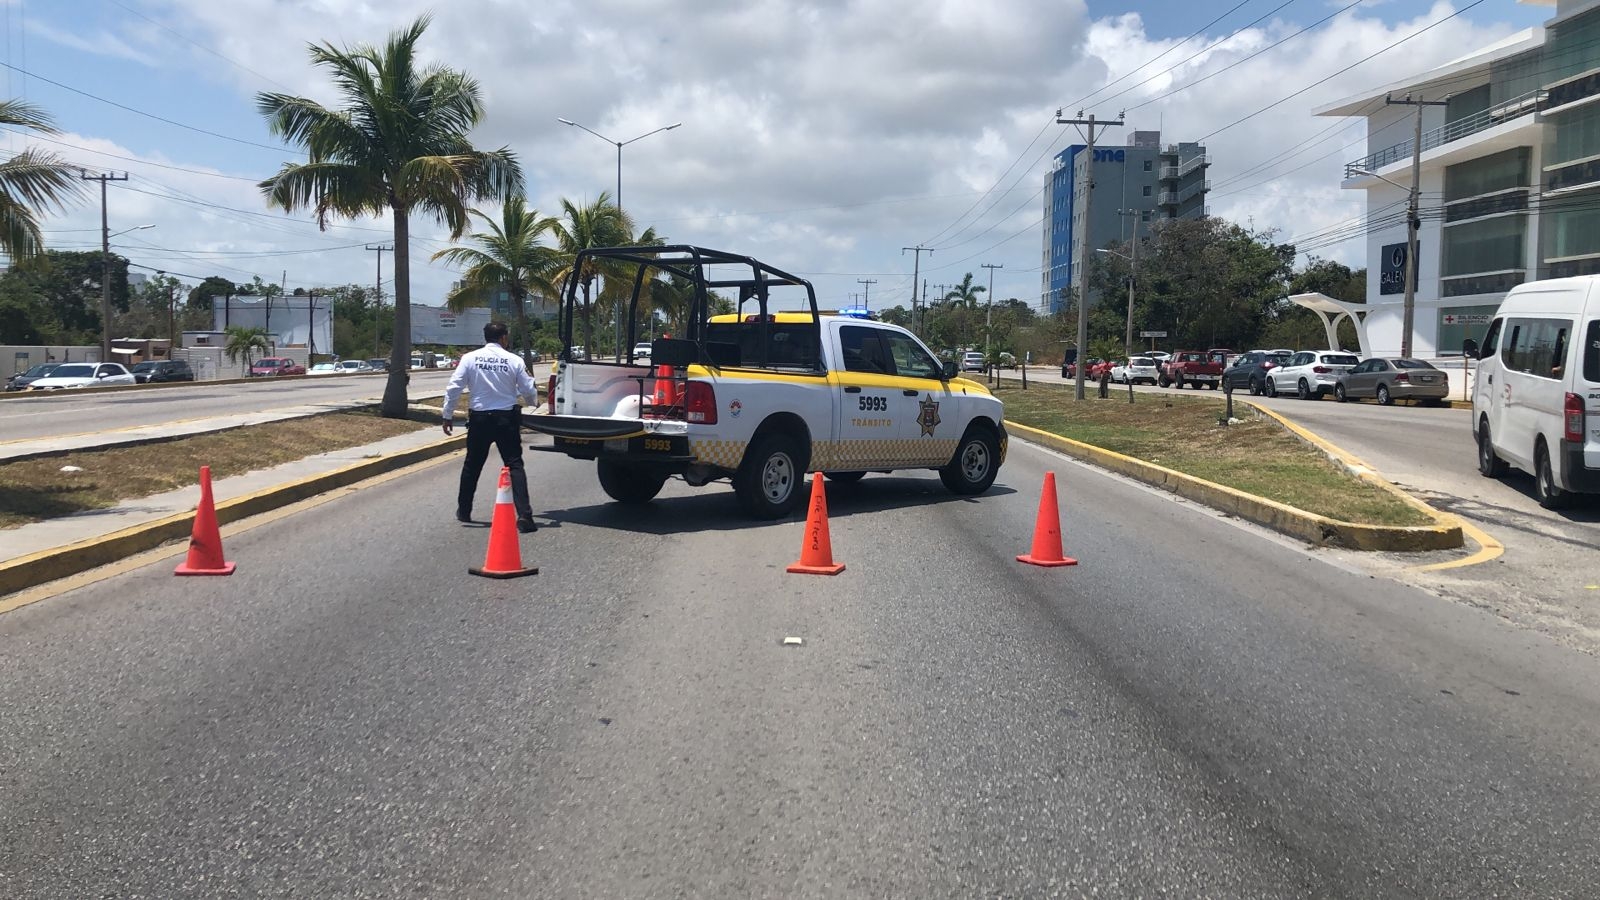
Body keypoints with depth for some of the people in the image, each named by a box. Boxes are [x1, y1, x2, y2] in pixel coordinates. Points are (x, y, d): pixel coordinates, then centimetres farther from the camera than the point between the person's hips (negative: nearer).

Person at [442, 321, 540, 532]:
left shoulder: (470, 358, -2)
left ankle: (464, 511, 30)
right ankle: (524, 515, -14)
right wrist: (534, 392, 24)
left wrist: (448, 415, 5)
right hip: (507, 418, -1)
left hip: (479, 418, 2)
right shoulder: (514, 360, -5)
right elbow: (529, 390, 0)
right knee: (514, 465, -2)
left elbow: (453, 388, -4)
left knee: (472, 465, 17)